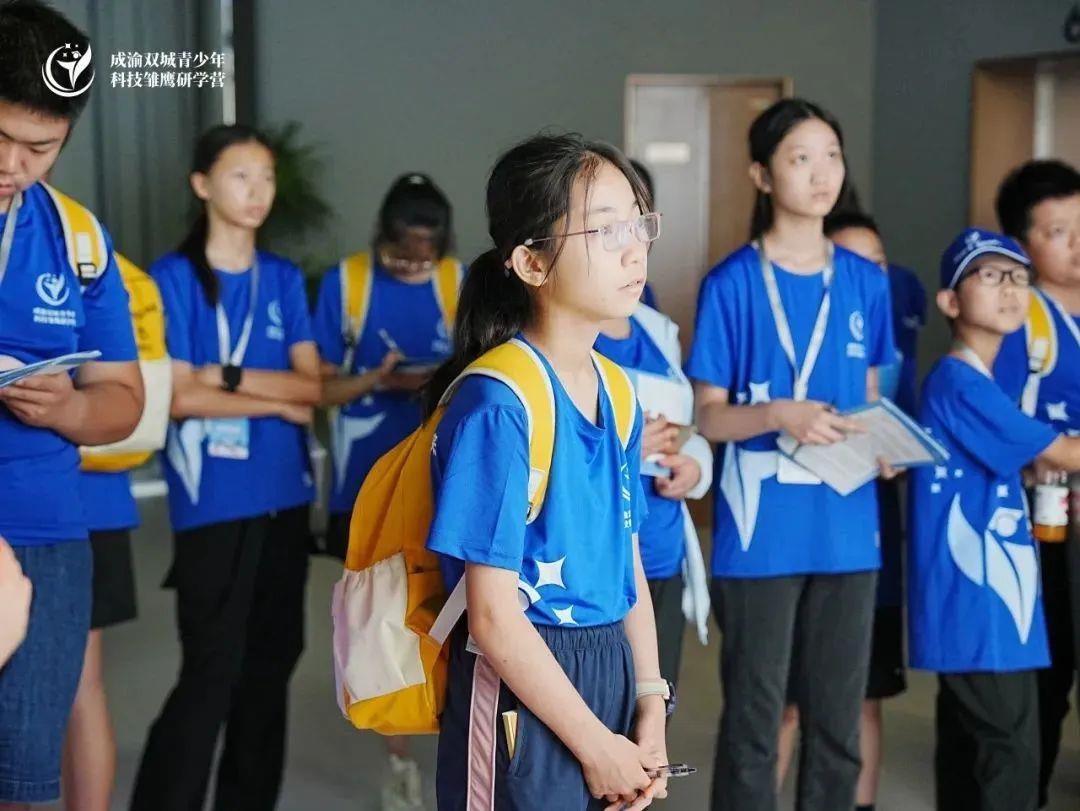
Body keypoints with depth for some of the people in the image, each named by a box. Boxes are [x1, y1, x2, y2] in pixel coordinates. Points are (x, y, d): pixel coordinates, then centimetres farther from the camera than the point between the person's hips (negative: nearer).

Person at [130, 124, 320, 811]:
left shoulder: (285, 279, 10)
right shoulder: (174, 278, -4)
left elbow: (313, 384, 2)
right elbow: (179, 396, -12)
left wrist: (230, 376, -11)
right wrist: (277, 402, -7)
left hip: (284, 495, 6)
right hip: (213, 501, -5)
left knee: (272, 658, 11)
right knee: (213, 668, -8)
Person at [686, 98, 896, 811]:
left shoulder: (867, 284, 7)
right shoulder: (732, 285, -5)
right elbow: (708, 416, -3)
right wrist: (778, 414, -21)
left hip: (847, 530, 4)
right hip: (762, 532, -4)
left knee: (839, 721, 12)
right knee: (754, 719, 5)